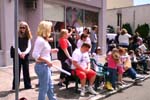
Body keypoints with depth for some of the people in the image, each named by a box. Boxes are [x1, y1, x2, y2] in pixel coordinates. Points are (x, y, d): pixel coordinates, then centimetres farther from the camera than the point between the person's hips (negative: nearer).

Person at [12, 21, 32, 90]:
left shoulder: (28, 36, 6)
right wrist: (20, 53, -21)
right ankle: (15, 86, 14)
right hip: (17, 55, -3)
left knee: (26, 71, 9)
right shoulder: (17, 35, -3)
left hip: (25, 55, 3)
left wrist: (25, 53, -17)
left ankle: (28, 85, 20)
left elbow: (29, 46, -1)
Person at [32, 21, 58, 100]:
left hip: (46, 66, 10)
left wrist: (51, 51, 10)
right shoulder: (40, 40, -20)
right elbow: (35, 55, -26)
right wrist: (47, 61, -23)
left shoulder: (44, 39, 10)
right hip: (42, 66, -10)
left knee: (50, 86, 22)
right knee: (44, 88, 3)